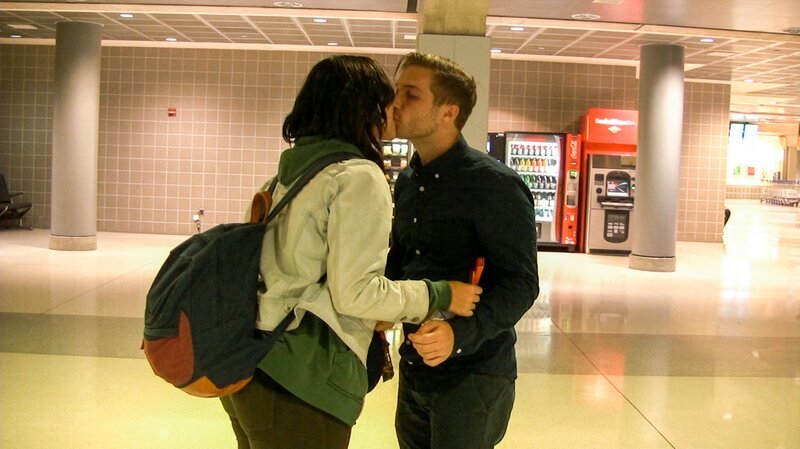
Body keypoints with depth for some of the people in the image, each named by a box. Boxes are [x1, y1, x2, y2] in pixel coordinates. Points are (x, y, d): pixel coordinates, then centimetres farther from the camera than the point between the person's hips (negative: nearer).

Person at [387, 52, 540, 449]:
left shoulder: (494, 185, -16)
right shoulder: (407, 182, 9)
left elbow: (521, 283, -18)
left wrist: (460, 333, -31)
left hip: (472, 375, -7)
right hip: (414, 368, 7)